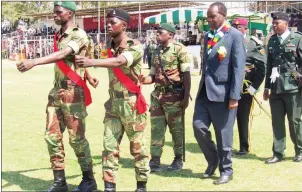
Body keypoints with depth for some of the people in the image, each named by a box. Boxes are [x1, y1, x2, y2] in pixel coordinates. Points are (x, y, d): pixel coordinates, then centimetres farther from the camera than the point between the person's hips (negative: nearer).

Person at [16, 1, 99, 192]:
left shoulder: (79, 35, -11)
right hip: (56, 92, 8)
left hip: (73, 93, -8)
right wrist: (88, 76, 27)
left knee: (77, 138, -1)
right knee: (52, 136, 5)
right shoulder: (59, 36, 14)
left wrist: (34, 62, -40)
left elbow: (63, 55, -27)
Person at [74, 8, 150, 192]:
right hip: (113, 105, 6)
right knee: (110, 146, 2)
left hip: (132, 104, -6)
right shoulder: (110, 49, 10)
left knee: (138, 147, 4)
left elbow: (120, 61, -30)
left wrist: (92, 62, -43)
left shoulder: (136, 46, -11)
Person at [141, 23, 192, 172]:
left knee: (176, 129, 6)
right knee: (156, 128, 5)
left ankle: (178, 159, 19)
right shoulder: (157, 51, 13)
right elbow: (153, 76, 14)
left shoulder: (180, 49, -7)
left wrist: (186, 96, -15)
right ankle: (155, 160, 10)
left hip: (174, 96, -6)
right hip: (157, 95, 6)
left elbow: (186, 75, -10)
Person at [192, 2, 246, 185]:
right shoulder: (208, 35, 13)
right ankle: (213, 160, 27)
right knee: (199, 127, 4)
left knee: (223, 134, 2)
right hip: (205, 91, 6)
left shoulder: (235, 36, -8)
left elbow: (239, 68, -13)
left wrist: (234, 96, -18)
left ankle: (226, 170, 19)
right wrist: (202, 86, 15)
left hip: (222, 92, -6)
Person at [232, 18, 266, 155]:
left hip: (245, 88, -3)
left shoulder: (254, 43, -1)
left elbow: (262, 66, -5)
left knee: (243, 118, 5)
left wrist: (254, 86, -10)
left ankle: (244, 147, 16)